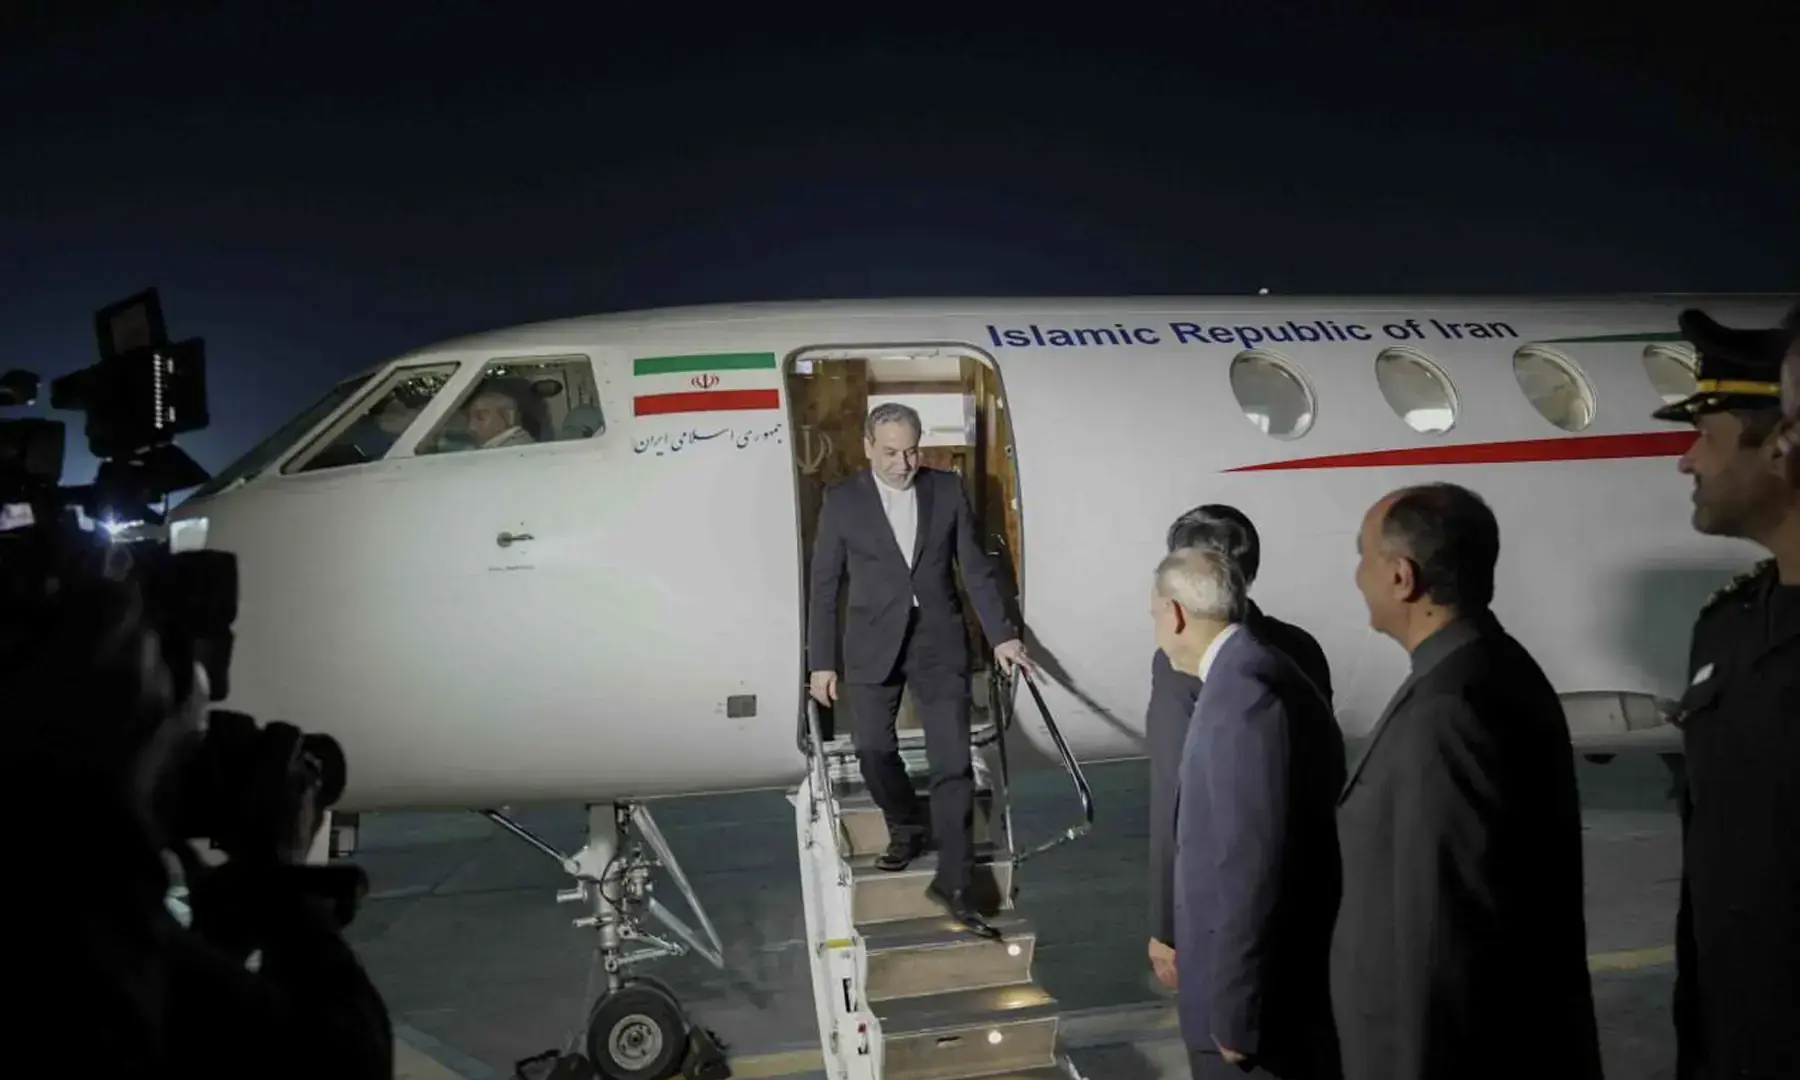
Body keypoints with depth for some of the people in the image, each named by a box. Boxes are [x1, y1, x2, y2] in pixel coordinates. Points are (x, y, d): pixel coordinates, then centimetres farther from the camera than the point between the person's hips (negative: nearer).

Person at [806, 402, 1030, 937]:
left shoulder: (947, 489, 1)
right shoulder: (842, 500, -2)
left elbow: (975, 569, 5)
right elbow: (824, 585, 0)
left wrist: (1002, 635, 0)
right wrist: (821, 662, -2)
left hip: (939, 641, 0)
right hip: (874, 644, 0)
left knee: (953, 762, -3)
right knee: (872, 747, -4)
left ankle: (952, 883, 3)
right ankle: (906, 827, 27)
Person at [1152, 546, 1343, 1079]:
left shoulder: (1243, 692, -23)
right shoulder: (1252, 673, 8)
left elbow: (1253, 865, -26)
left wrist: (1233, 1011, -20)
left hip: (1263, 992, -9)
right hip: (1277, 970, 9)